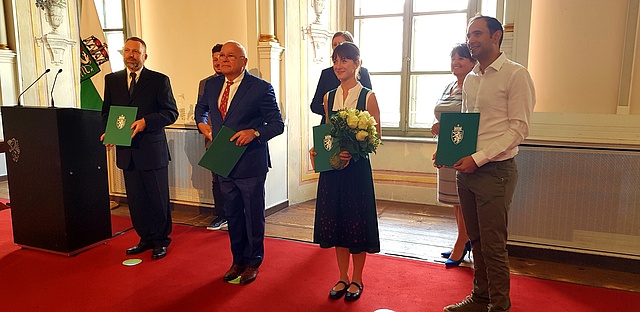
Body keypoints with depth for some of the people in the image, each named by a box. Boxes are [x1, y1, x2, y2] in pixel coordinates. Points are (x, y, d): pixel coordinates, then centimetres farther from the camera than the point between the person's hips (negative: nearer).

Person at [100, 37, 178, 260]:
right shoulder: (111, 80, 11)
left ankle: (161, 241, 20)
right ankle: (146, 238, 27)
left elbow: (171, 112, -7)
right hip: (126, 151, 4)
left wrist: (146, 121, -21)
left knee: (159, 199, 5)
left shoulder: (159, 80, -3)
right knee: (136, 200, 12)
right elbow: (106, 111, 16)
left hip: (152, 149, -4)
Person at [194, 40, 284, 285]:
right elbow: (201, 108, 26)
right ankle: (238, 260, 34)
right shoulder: (212, 85, 7)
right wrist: (203, 125, 7)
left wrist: (254, 132, -24)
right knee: (232, 214, 17)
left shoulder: (260, 88, -10)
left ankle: (253, 262, 27)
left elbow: (277, 124, -8)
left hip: (250, 163, -5)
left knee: (253, 215, 8)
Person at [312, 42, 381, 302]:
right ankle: (343, 278, 28)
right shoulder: (329, 97, 9)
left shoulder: (368, 97, -6)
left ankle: (357, 280, 25)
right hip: (331, 167, 5)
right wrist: (318, 149, -3)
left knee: (357, 222, 6)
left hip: (357, 167, -5)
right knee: (335, 221, 11)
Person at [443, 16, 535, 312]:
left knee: (493, 244, 0)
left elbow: (519, 128, -13)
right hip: (466, 169, 7)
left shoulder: (516, 74, -7)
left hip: (495, 170, -6)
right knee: (477, 240, 15)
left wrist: (479, 158, -19)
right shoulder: (470, 79, 14)